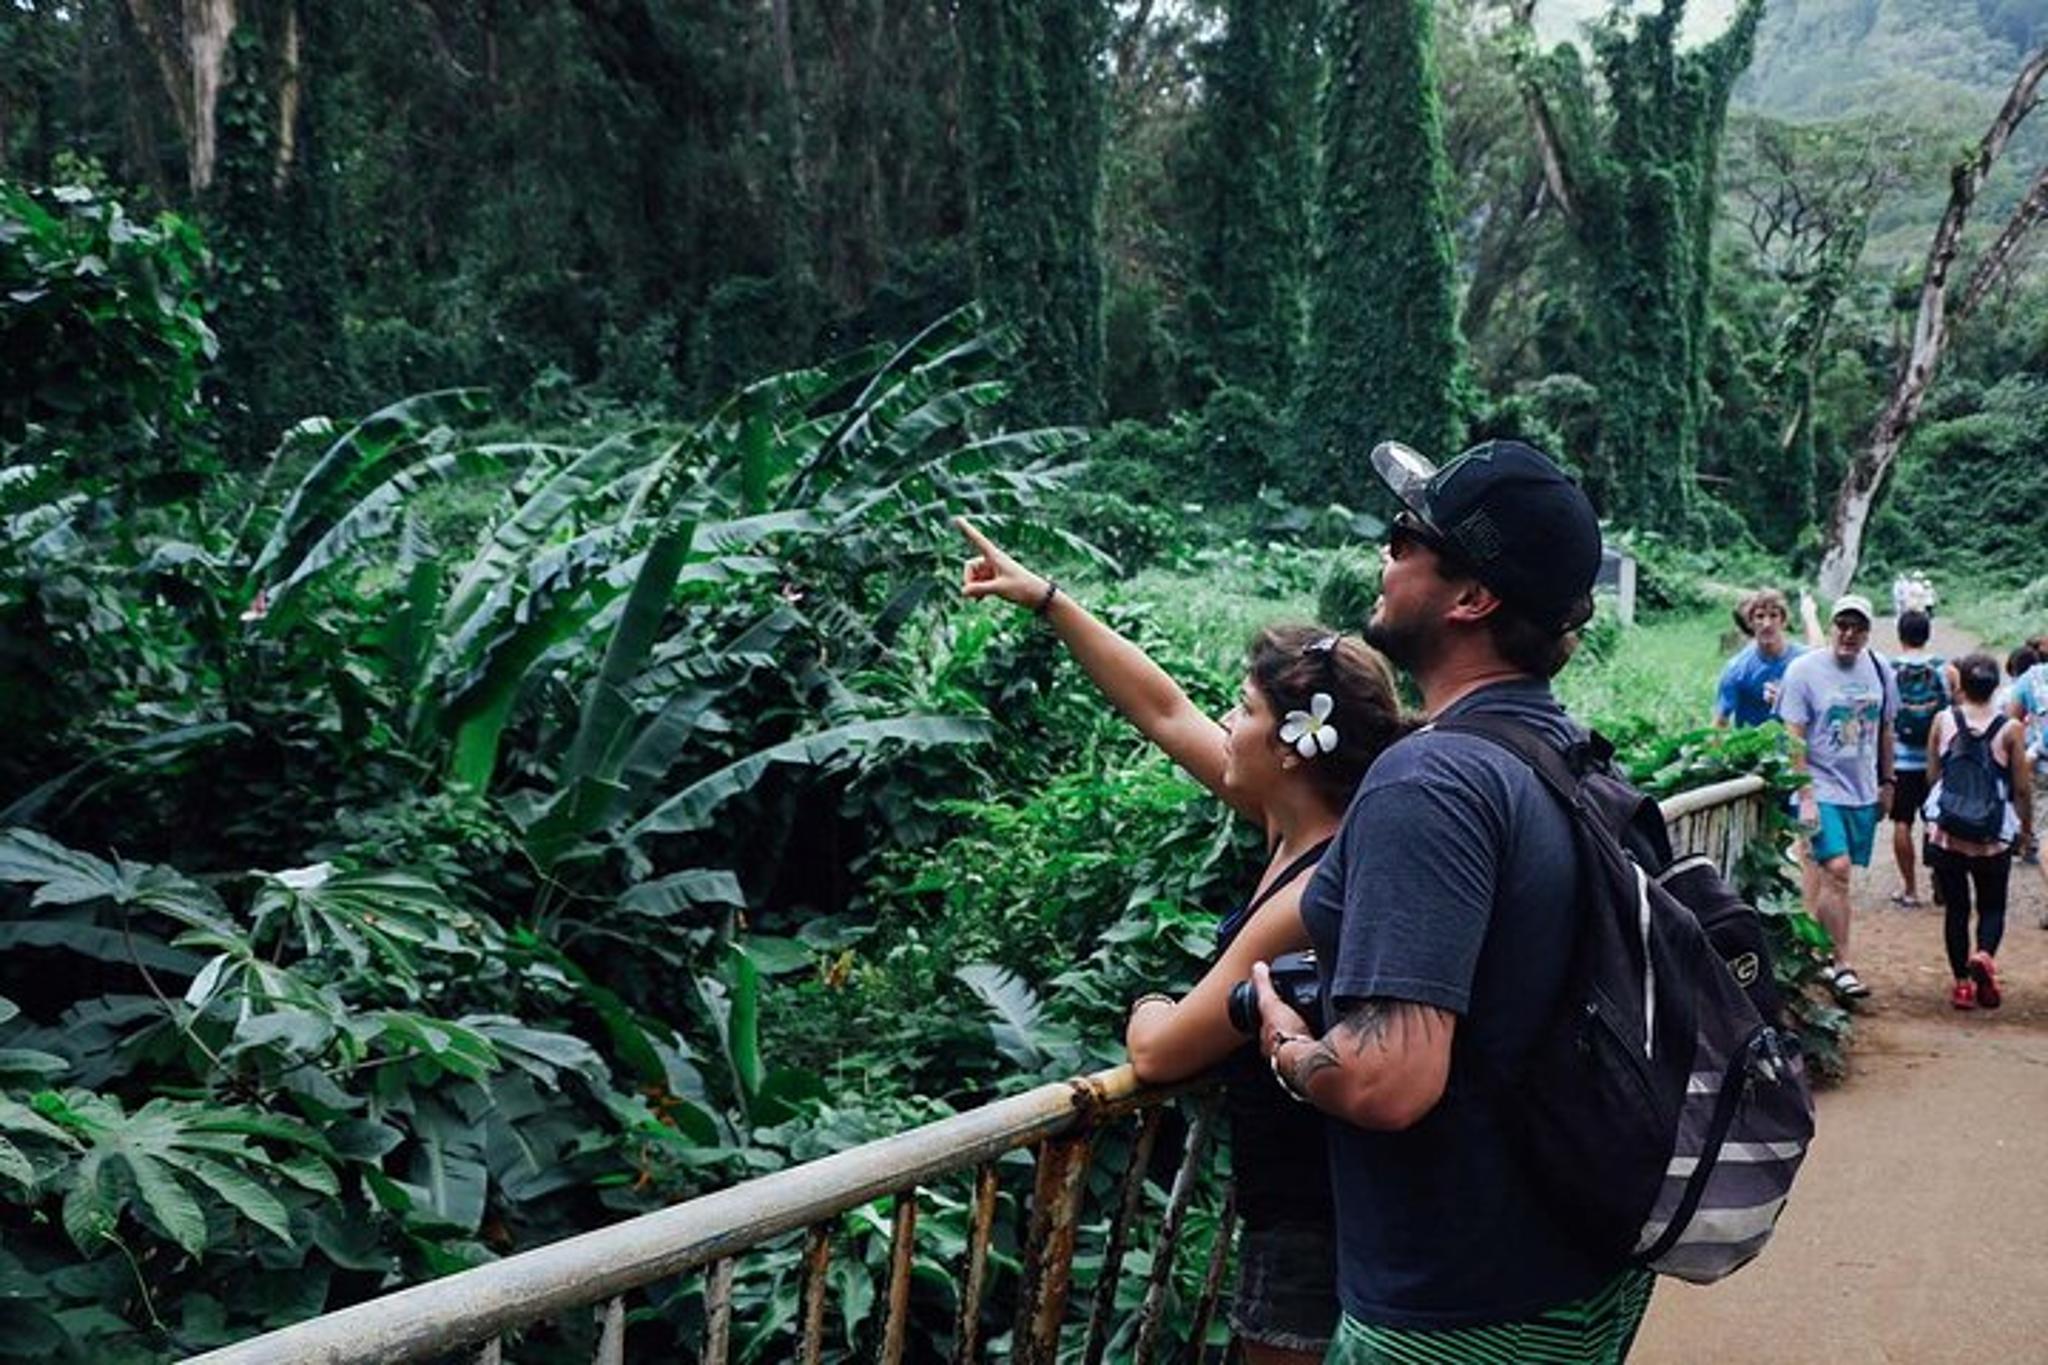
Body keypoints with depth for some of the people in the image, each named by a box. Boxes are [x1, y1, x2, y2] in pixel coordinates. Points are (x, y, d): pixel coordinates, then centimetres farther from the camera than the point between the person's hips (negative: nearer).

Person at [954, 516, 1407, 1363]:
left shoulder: (1316, 896, -27)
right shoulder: (1302, 827, -2)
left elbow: (1158, 1053, -20)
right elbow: (1163, 711, 8)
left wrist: (1147, 1011, 4)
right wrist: (1046, 600, 11)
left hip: (1312, 1231, -9)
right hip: (1310, 1209, 9)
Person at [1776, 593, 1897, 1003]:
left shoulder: (1878, 670, 8)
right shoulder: (1804, 670, -7)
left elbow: (1885, 730, 20)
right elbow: (1794, 739, -9)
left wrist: (1887, 781, 19)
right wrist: (1805, 796, -13)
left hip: (1864, 792, 5)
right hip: (1823, 788, -5)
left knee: (1828, 872, 7)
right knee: (1836, 869, -15)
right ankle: (1840, 964, -8)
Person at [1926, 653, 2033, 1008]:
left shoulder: (1943, 720, -3)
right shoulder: (2011, 728, -7)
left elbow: (1932, 775, 4)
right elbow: (2022, 787, -2)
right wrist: (2027, 826, 14)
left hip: (1946, 834, 1)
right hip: (1994, 839, -1)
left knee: (1955, 908, 11)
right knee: (1992, 908, 13)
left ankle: (1962, 983, 11)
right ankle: (1984, 954, -15)